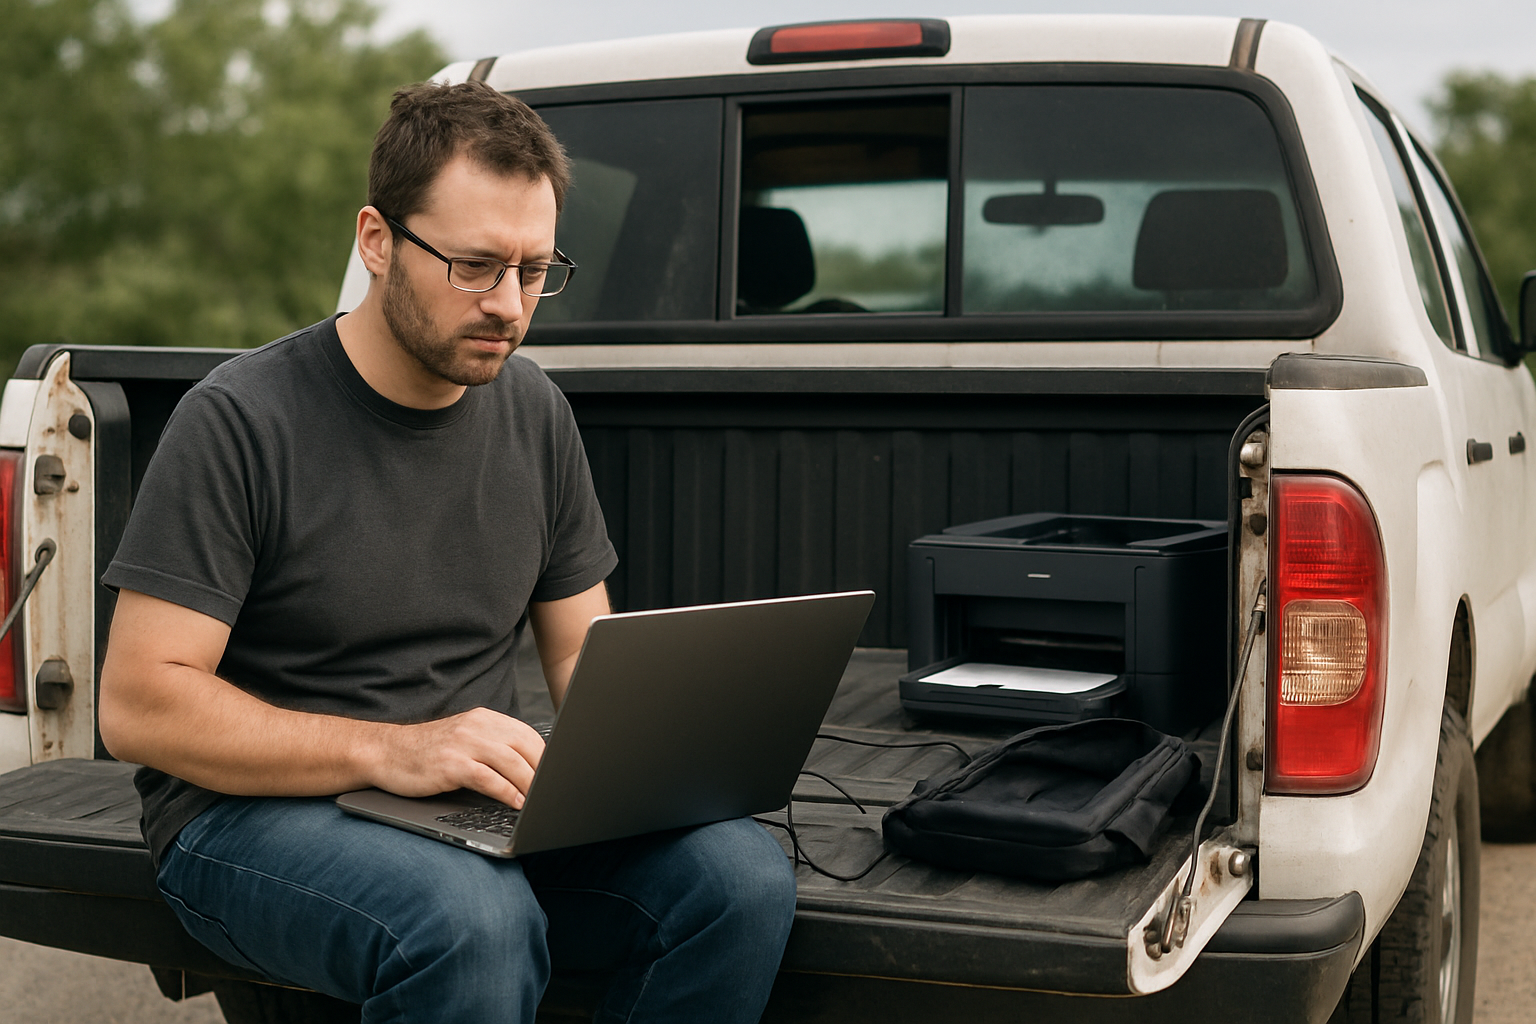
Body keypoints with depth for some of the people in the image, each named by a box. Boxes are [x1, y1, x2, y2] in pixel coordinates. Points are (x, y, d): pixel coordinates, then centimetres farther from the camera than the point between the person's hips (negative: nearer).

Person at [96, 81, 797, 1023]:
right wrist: (387, 751, -26)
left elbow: (583, 647, 14)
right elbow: (138, 706, -15)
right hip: (257, 808, -5)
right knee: (475, 922, -38)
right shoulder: (240, 421, -11)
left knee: (745, 874, -20)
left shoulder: (534, 410, 7)